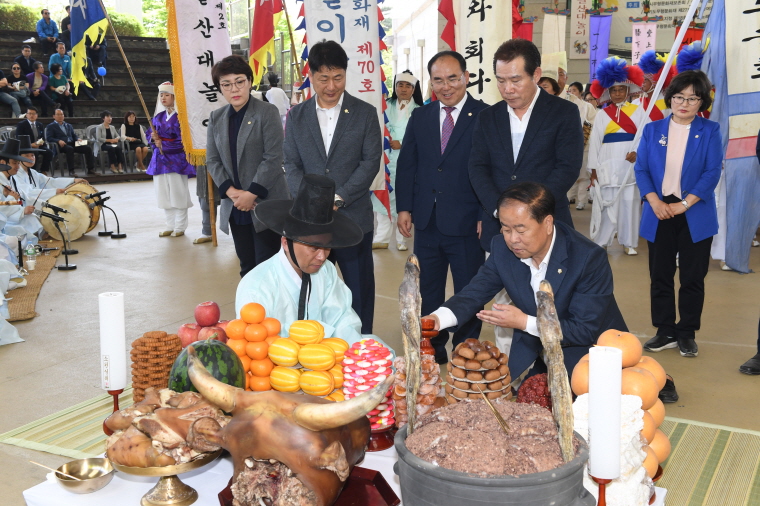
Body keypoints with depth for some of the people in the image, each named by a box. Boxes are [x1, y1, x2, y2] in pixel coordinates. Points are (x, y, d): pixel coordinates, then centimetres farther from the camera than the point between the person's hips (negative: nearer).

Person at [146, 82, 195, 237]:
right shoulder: (158, 116, 12)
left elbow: (183, 140, -15)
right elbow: (150, 133, 16)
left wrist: (163, 144, -12)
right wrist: (154, 138, -7)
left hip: (176, 159, -7)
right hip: (160, 159, 7)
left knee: (178, 194, -1)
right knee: (163, 194, 10)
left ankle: (180, 227, 9)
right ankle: (169, 225, 19)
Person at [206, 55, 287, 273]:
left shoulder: (267, 112, -5)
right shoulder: (216, 118, 11)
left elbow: (273, 157, -12)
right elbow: (212, 160, 7)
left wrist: (251, 194, -15)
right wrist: (232, 192, -8)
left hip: (264, 204, -5)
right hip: (234, 207, 5)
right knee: (246, 266, 10)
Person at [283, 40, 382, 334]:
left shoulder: (365, 114, 2)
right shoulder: (297, 116, 8)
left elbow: (371, 161, -4)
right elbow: (292, 165, 4)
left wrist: (339, 198, -14)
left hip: (354, 218, -2)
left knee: (360, 290, 7)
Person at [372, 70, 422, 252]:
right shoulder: (387, 107, 11)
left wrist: (402, 145, -13)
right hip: (387, 159, 2)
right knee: (383, 196, 0)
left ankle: (402, 239, 7)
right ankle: (382, 238, 8)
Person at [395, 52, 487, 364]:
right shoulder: (420, 117, 8)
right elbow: (406, 165, 10)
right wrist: (404, 207, 1)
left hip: (466, 223, -4)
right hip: (427, 221, 4)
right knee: (428, 292, 14)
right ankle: (433, 349, 28)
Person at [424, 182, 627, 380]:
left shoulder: (590, 258, -24)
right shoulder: (502, 248, -10)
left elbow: (585, 331, -23)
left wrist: (525, 323, -29)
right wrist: (436, 319, -26)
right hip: (532, 357, 4)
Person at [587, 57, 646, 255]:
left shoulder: (638, 111, 6)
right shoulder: (602, 114, 6)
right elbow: (594, 142, 3)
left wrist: (638, 152, -19)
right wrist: (594, 169, -1)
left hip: (631, 165, 0)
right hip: (608, 165, 0)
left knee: (630, 203, 4)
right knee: (606, 203, 0)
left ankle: (629, 242, 14)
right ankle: (600, 241, 9)